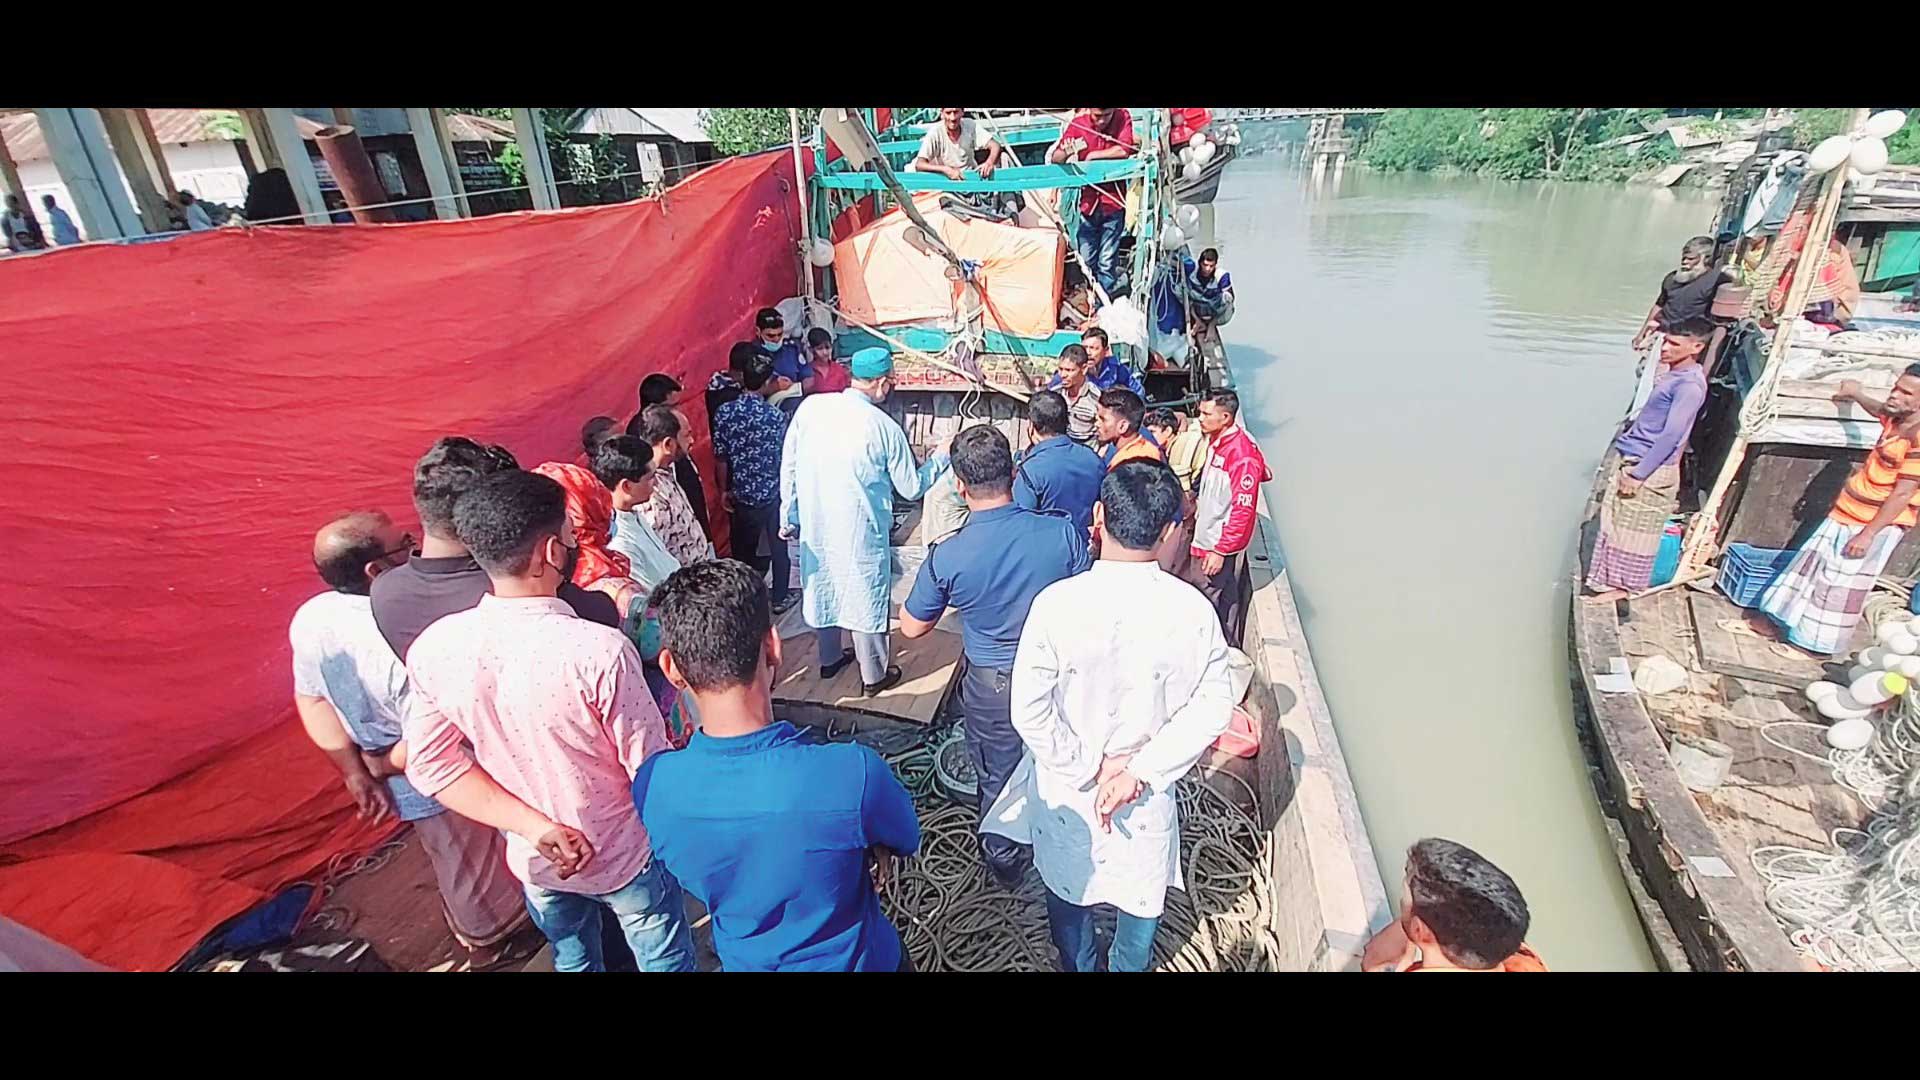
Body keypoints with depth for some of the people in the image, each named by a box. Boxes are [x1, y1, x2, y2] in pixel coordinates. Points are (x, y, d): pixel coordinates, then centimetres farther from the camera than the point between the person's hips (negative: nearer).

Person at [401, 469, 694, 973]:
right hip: (625, 857, -5)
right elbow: (651, 769, -24)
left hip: (535, 861, 5)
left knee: (573, 962, 31)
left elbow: (432, 765, -8)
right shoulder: (599, 649, -34)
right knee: (665, 962, 22)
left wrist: (535, 826, -12)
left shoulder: (432, 648, -17)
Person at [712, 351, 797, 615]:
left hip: (742, 494, 2)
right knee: (778, 545, 15)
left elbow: (720, 456, -5)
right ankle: (780, 598, 26)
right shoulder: (777, 417, -16)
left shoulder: (724, 411, -10)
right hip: (773, 493, -2)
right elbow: (786, 457, -6)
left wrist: (725, 489, 6)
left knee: (743, 547, 18)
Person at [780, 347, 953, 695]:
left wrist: (789, 516, 10)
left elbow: (788, 466, -1)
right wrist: (939, 457, 12)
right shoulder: (885, 427, -14)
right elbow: (911, 488, -4)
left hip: (815, 523, 4)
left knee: (823, 588, 22)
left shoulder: (811, 406, -7)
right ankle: (874, 676, 27)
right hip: (861, 530, -4)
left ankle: (829, 659, 42)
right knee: (866, 598, 12)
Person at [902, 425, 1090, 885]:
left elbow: (912, 627, -8)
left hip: (992, 686, -2)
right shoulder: (1062, 531, -21)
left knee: (998, 778, 22)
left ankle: (1005, 863, 44)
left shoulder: (947, 557, -24)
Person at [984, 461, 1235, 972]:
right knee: (1141, 891, 29)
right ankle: (1128, 965, 53)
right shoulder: (1192, 608, -20)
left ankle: (1076, 964, 51)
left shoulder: (1057, 602, -26)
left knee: (1068, 886, 27)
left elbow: (1029, 709, -24)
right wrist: (1140, 772, -13)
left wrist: (1087, 768, -13)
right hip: (1148, 793, 2)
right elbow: (1212, 706, -15)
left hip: (1066, 784, -1)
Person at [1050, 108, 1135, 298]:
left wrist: (1092, 155, -10)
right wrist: (1066, 152, -27)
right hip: (1088, 201, 1)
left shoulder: (1122, 118, -4)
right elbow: (1054, 159, -5)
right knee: (1086, 260, 5)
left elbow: (1124, 150, -18)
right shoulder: (1078, 124, -4)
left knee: (1107, 262, 0)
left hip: (1113, 201, -1)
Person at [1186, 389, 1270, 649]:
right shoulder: (1216, 441, 5)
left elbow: (1244, 510, -22)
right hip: (1204, 539, 9)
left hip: (1220, 546, -9)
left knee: (1214, 609, 1)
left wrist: (1221, 550, -20)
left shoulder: (1243, 455, -22)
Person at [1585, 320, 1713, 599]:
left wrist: (1638, 475, -21)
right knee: (1616, 521, 16)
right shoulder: (1674, 375, 10)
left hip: (1650, 470, -9)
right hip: (1631, 460, 9)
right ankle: (1612, 579, 28)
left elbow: (1671, 435, -22)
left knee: (1632, 528, 2)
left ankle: (1622, 584, 15)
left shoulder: (1690, 385, -19)